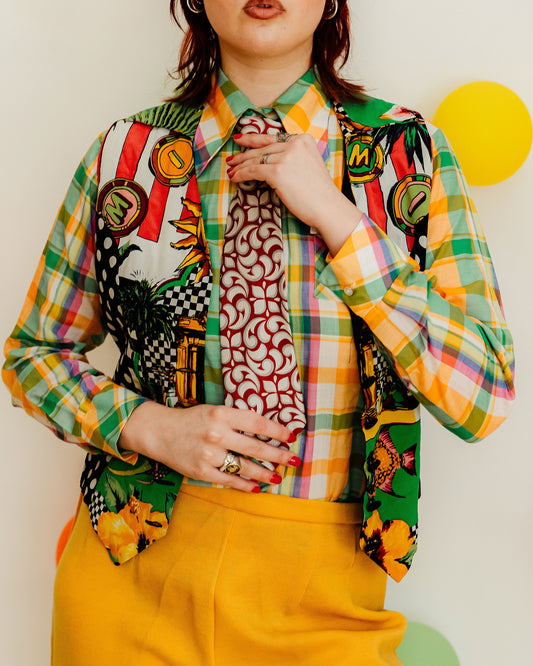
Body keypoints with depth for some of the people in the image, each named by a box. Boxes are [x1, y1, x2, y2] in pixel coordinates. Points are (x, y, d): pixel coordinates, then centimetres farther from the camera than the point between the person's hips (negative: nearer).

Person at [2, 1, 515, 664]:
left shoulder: (407, 154, -4)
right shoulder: (126, 154, -1)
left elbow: (484, 398, -12)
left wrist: (336, 217, -17)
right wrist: (150, 427, -11)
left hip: (321, 586, 0)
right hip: (134, 570, 1)